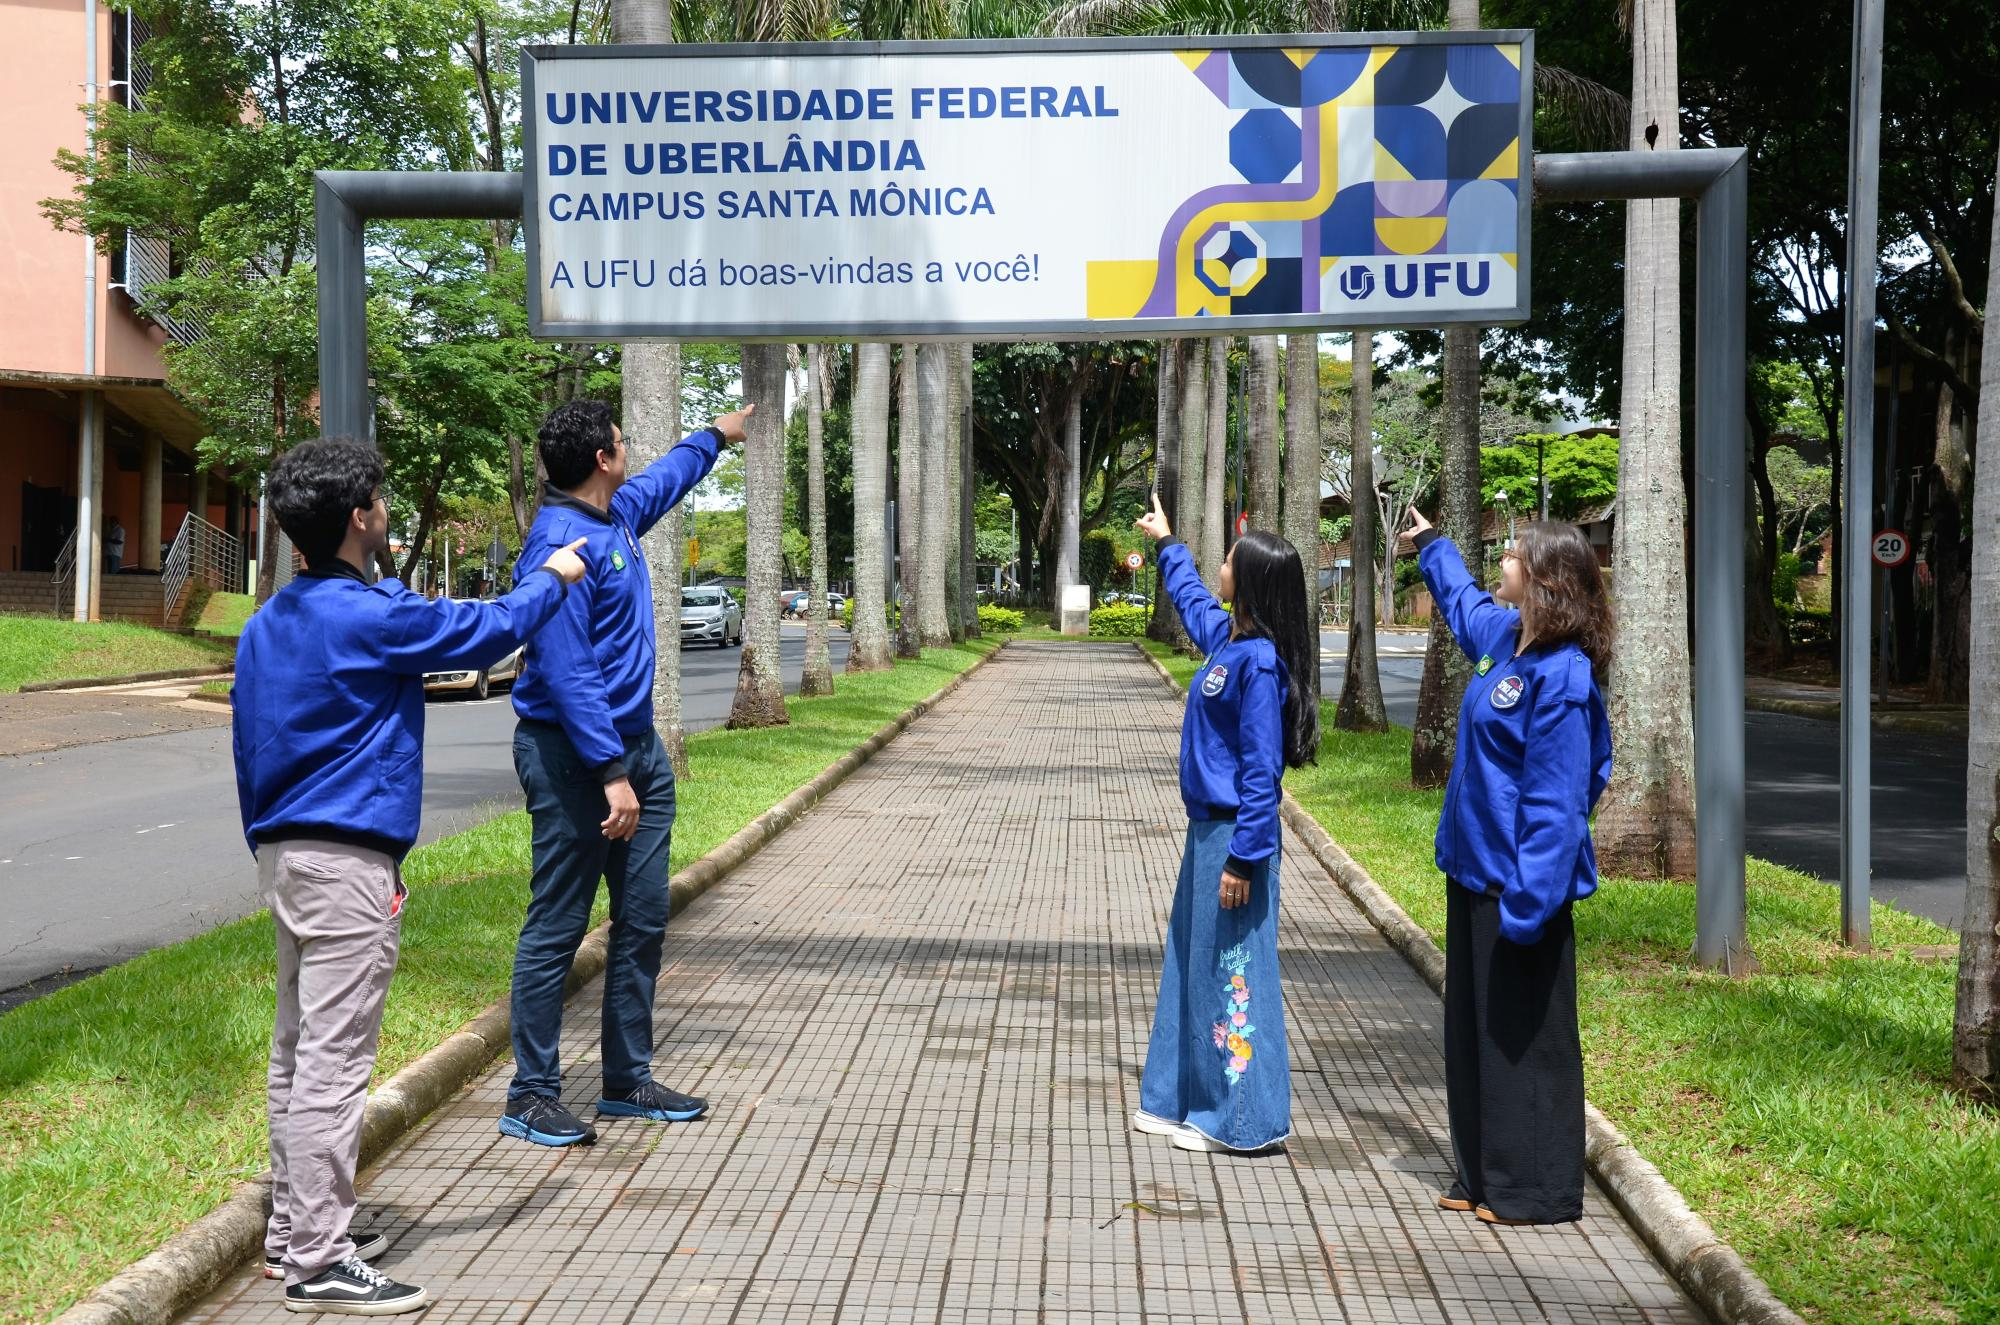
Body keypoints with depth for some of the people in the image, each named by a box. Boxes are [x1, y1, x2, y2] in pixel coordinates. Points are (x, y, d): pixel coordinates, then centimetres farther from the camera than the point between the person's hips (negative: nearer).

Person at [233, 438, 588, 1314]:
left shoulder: (265, 626, 12)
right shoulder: (370, 616, -14)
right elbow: (488, 631, -3)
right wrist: (552, 579, 16)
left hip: (282, 854, 10)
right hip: (347, 861, -9)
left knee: (297, 1051, 16)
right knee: (332, 1061, -7)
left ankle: (293, 1228, 25)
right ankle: (319, 1263, -4)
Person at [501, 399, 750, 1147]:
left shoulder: (619, 514, 11)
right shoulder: (561, 543, -19)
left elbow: (665, 479, 37)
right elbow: (567, 672, -24)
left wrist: (716, 436, 51)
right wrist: (609, 773, -27)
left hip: (637, 749, 10)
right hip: (572, 756, -10)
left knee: (643, 922, 12)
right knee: (556, 930, -4)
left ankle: (628, 1081, 22)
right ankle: (530, 1097, 4)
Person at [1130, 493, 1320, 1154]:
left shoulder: (1260, 662, -19)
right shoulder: (1224, 637, 7)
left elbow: (1260, 770, -21)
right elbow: (1190, 595, 33)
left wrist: (1243, 858, -22)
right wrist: (1166, 543, 47)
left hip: (1235, 832, -10)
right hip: (1206, 827, 10)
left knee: (1232, 971, -2)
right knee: (1194, 962, 15)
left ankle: (1240, 1120, 7)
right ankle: (1189, 1101, 26)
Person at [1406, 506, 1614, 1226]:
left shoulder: (1561, 676, -21)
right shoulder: (1502, 634, 6)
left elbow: (1555, 802, -25)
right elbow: (1462, 599, 33)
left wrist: (1527, 903, -27)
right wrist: (1429, 543, 48)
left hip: (1518, 881, -10)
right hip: (1475, 870, 10)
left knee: (1523, 1037, 1)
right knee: (1473, 1029, 16)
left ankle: (1535, 1191, 13)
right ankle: (1485, 1176, 27)